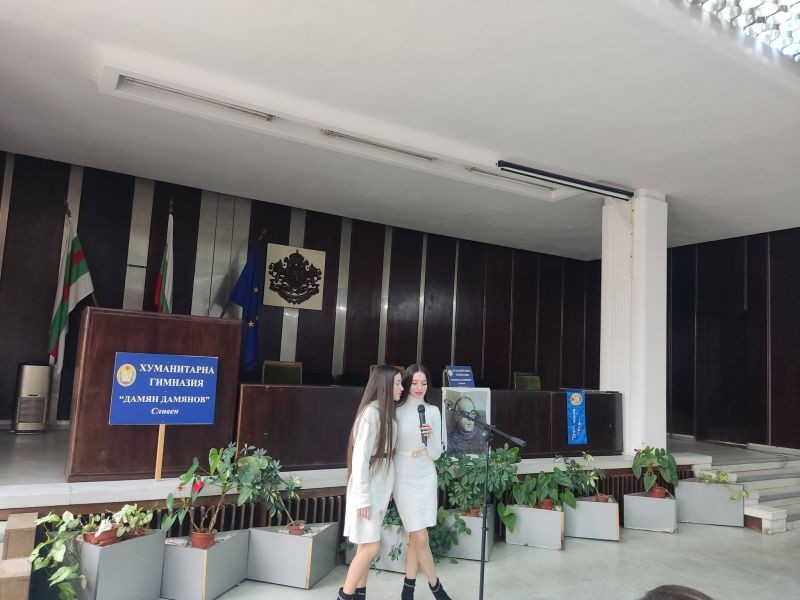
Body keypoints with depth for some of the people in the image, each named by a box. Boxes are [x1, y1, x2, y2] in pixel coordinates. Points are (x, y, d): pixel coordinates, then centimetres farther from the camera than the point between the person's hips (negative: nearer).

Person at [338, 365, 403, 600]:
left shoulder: (387, 412, 8)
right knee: (370, 546, -4)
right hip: (367, 488, -8)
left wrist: (388, 489, 11)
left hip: (380, 488, 8)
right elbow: (360, 457, -20)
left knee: (366, 546, 14)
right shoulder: (371, 413, -19)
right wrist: (363, 497, -20)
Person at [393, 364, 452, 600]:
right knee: (421, 538, 0)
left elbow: (436, 454, 1)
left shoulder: (433, 411, 1)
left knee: (415, 537, 11)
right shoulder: (397, 411, -9)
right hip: (404, 479, -3)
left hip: (426, 478, 4)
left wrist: (431, 435, -19)